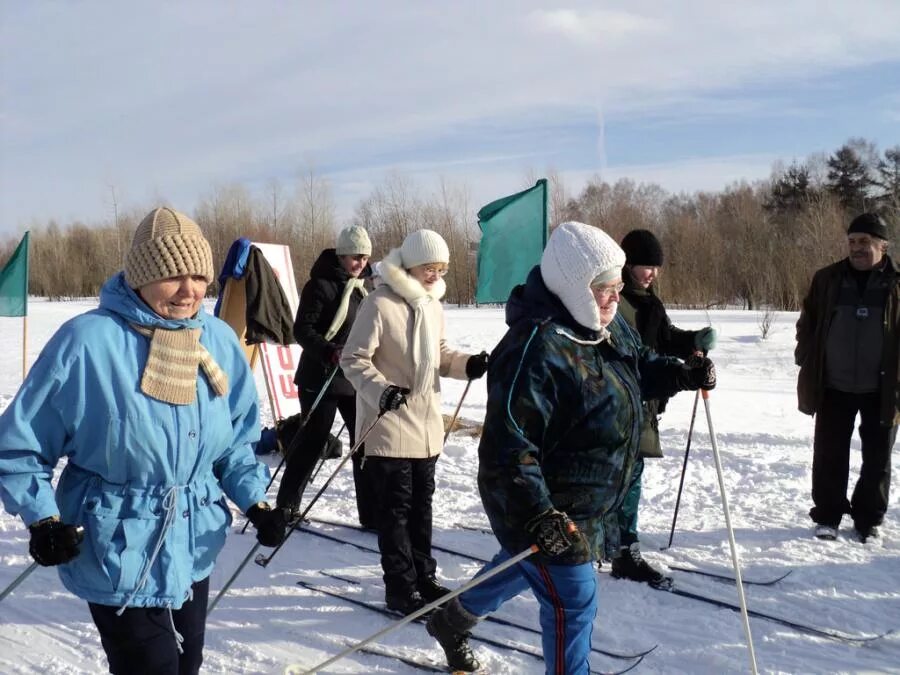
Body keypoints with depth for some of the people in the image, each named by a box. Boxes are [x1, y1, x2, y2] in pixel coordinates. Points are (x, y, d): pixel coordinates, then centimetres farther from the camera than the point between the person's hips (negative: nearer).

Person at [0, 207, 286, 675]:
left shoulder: (219, 339, -4)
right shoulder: (88, 341, -20)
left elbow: (237, 439, 7)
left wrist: (254, 501, -6)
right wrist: (44, 520, -21)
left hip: (194, 545, 6)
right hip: (119, 553, -6)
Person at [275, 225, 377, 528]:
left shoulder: (365, 284, 10)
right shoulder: (321, 284, -11)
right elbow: (302, 329, -15)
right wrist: (328, 352, -30)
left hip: (357, 378, 7)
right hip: (321, 378, -6)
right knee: (312, 442, 3)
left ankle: (372, 514, 12)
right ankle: (286, 506, 20)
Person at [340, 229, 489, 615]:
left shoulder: (434, 307, 7)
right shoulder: (380, 304, -15)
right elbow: (353, 359, -14)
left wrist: (468, 365, -1)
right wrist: (380, 390, -28)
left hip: (427, 425, 7)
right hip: (390, 426, -7)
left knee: (421, 503, 17)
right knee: (396, 507, 0)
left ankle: (423, 576, 30)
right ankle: (400, 588, 10)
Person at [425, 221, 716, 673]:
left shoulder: (607, 327, -1)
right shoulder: (535, 349, -32)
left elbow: (639, 368, 18)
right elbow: (508, 445, -34)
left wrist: (682, 375, -2)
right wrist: (537, 513, -38)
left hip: (580, 501, 10)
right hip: (547, 509, -10)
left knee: (526, 565, 30)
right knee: (572, 600, 0)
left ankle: (454, 618, 54)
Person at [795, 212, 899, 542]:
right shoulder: (827, 280, 2)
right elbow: (807, 323, 10)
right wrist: (807, 363, 2)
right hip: (834, 387, 1)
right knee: (829, 454, 6)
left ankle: (868, 519, 23)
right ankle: (827, 516, 19)